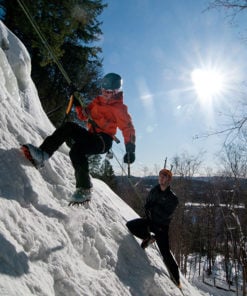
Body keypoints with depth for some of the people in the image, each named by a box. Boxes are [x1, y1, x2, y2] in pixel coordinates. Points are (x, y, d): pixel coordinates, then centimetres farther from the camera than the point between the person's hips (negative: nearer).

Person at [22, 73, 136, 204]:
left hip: (103, 140, -6)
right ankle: (42, 154, -29)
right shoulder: (97, 101, 20)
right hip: (91, 135, 6)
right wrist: (78, 104, 5)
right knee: (69, 127, -20)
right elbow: (83, 116, 24)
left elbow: (128, 128, -8)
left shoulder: (119, 108, 0)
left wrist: (130, 150, -19)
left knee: (77, 150, -32)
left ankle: (84, 189, -28)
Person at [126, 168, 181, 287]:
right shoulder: (154, 190, 3)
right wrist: (148, 214, -9)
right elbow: (147, 205, 9)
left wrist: (154, 206, -17)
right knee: (130, 225, -15)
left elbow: (166, 215, -19)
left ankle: (176, 279, 11)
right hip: (150, 220, 5)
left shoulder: (172, 198, -12)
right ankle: (148, 238, 10)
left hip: (161, 226, -5)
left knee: (165, 253, -7)